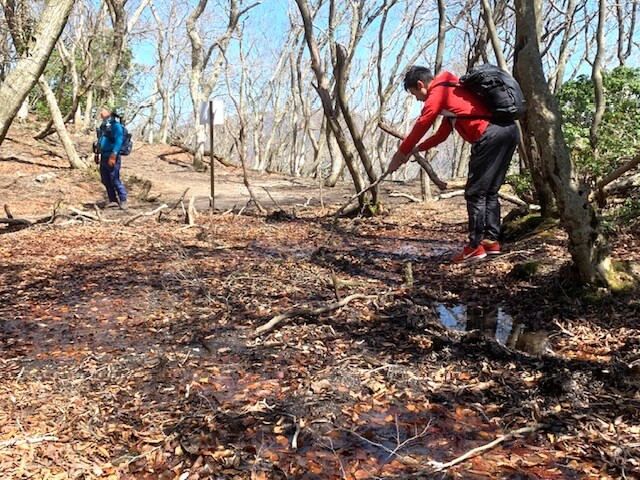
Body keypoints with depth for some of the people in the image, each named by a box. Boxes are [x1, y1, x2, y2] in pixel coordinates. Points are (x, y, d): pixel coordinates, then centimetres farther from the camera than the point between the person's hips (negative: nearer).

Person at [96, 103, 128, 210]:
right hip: (104, 157, 9)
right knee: (105, 181, 11)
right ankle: (113, 200, 19)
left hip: (112, 158, -9)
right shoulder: (103, 125, 14)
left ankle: (123, 201, 3)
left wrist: (113, 155, -26)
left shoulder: (115, 125, -13)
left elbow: (118, 140, -21)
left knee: (114, 180, -7)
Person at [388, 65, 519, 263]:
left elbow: (420, 127, 5)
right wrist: (417, 149, 35)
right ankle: (491, 240, 17)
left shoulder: (437, 92, 0)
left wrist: (400, 154, 15)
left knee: (475, 193, -3)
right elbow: (442, 134, 33)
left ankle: (475, 246, 0)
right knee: (490, 191, 15)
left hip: (490, 135, -10)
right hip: (510, 131, 10)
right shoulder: (451, 89, 29)